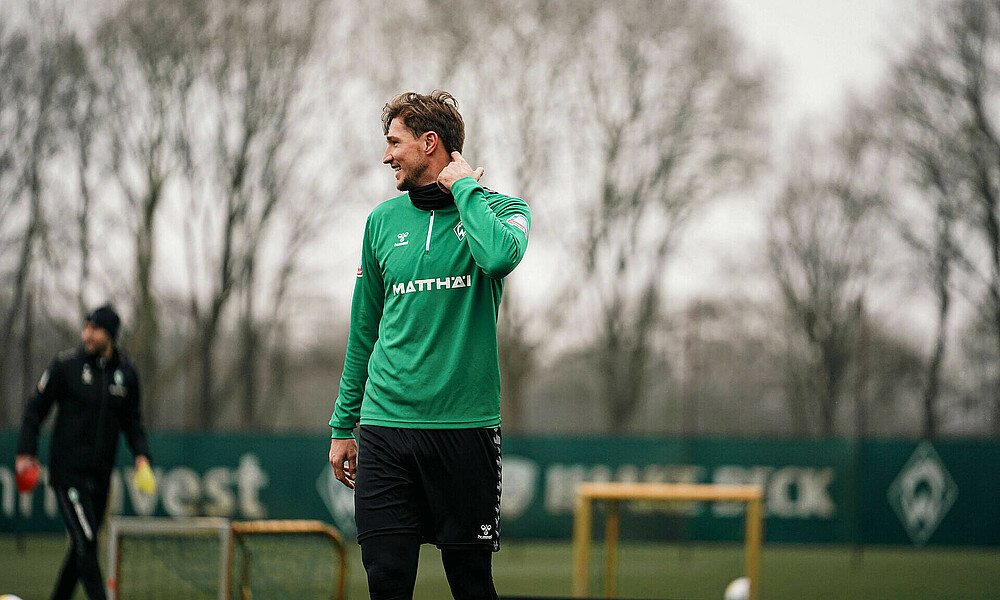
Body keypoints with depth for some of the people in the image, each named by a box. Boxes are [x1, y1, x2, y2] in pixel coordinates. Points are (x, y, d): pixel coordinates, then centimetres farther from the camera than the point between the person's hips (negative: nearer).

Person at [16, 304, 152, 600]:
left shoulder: (126, 372, 6)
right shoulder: (66, 365, -5)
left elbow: (132, 420, 17)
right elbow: (35, 409, 2)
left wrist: (141, 454, 2)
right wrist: (26, 452, -6)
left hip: (100, 474, 5)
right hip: (68, 472, -5)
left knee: (83, 546, 12)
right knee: (86, 542, -14)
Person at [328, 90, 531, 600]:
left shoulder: (499, 208, 0)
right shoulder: (384, 220, 12)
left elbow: (500, 255, -26)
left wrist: (464, 187, -11)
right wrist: (343, 427, 17)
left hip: (464, 425, -3)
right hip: (385, 428, 3)